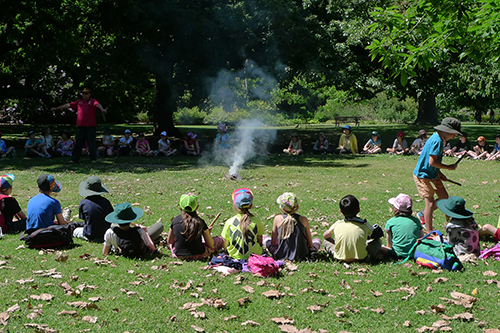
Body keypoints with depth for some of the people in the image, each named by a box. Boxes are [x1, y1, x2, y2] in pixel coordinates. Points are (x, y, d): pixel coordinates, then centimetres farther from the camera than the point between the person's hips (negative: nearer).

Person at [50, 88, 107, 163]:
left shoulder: (92, 101, 2)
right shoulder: (79, 102, 17)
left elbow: (97, 104, -19)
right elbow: (68, 105, 20)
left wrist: (102, 109, -42)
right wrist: (57, 108, 22)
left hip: (90, 126, -5)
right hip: (80, 126, 5)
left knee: (91, 143, -1)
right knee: (78, 143, 7)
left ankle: (93, 159, 5)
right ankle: (75, 159, 10)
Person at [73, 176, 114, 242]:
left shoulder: (83, 202, -13)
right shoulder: (106, 202, -9)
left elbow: (84, 220, -4)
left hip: (90, 235, 0)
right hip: (106, 234, 1)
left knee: (74, 230, 27)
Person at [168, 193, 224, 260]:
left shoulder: (175, 220, -7)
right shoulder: (200, 222, -12)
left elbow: (169, 241, 6)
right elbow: (210, 245, -4)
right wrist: (208, 233, 15)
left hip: (179, 255, 3)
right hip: (198, 255, -3)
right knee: (220, 239, 15)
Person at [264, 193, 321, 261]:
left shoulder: (278, 219, -7)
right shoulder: (303, 220, -6)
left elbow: (273, 243, 2)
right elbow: (310, 243, 4)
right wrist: (311, 250, 26)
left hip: (281, 255, -1)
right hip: (301, 256, 1)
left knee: (266, 239, 27)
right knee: (317, 241, 27)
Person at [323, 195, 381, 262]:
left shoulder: (337, 225, -2)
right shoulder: (365, 225, -5)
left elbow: (325, 236, 16)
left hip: (341, 258, 0)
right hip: (361, 258, 0)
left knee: (326, 242, 24)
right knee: (378, 241, 20)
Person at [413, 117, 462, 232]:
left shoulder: (438, 138, 9)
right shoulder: (437, 141, -23)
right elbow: (432, 162, -27)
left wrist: (439, 173, 11)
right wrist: (449, 167, -15)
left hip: (433, 174, 10)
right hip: (423, 175, -10)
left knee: (444, 197, 11)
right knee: (430, 202, -9)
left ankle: (423, 214, 28)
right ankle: (429, 232, -1)